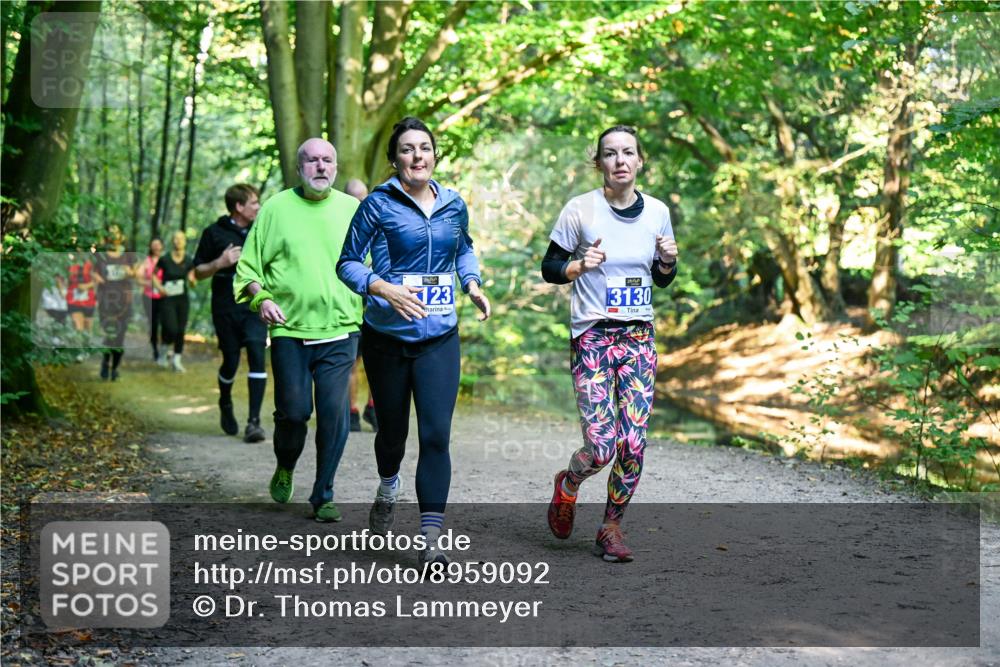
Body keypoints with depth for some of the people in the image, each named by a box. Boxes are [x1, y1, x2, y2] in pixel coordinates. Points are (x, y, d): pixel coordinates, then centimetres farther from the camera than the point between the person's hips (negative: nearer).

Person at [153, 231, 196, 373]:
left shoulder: (188, 261, 0)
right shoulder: (165, 259, -7)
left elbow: (192, 280, 8)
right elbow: (154, 274, 8)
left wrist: (192, 281, -14)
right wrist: (159, 287, -7)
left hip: (182, 299, 3)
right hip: (168, 299, -3)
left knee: (181, 330, 2)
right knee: (172, 329, -13)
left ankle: (177, 360, 15)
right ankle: (169, 349, 20)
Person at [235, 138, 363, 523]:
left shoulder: (353, 210, 8)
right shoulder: (276, 208, 4)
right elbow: (249, 264, 7)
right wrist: (261, 298, -9)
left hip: (340, 332, 1)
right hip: (290, 331, -1)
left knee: (334, 414, -5)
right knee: (293, 412, 0)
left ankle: (323, 496, 9)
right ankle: (285, 468, 32)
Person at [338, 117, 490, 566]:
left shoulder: (454, 205, 5)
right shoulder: (379, 205, -6)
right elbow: (347, 263, -5)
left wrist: (472, 284, 7)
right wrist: (386, 289, -21)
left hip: (439, 338, 2)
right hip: (387, 338, -1)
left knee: (436, 435, -9)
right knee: (392, 429, 14)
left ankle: (431, 540, -5)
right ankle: (388, 489, 48)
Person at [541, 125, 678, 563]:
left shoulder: (657, 212, 6)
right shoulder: (580, 210, -6)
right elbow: (549, 268, 1)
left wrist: (668, 261, -4)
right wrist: (581, 265, -17)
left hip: (639, 336, 4)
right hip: (592, 336, -4)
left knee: (634, 444, -4)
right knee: (602, 446, -11)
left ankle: (611, 527, 17)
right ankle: (567, 484, 24)